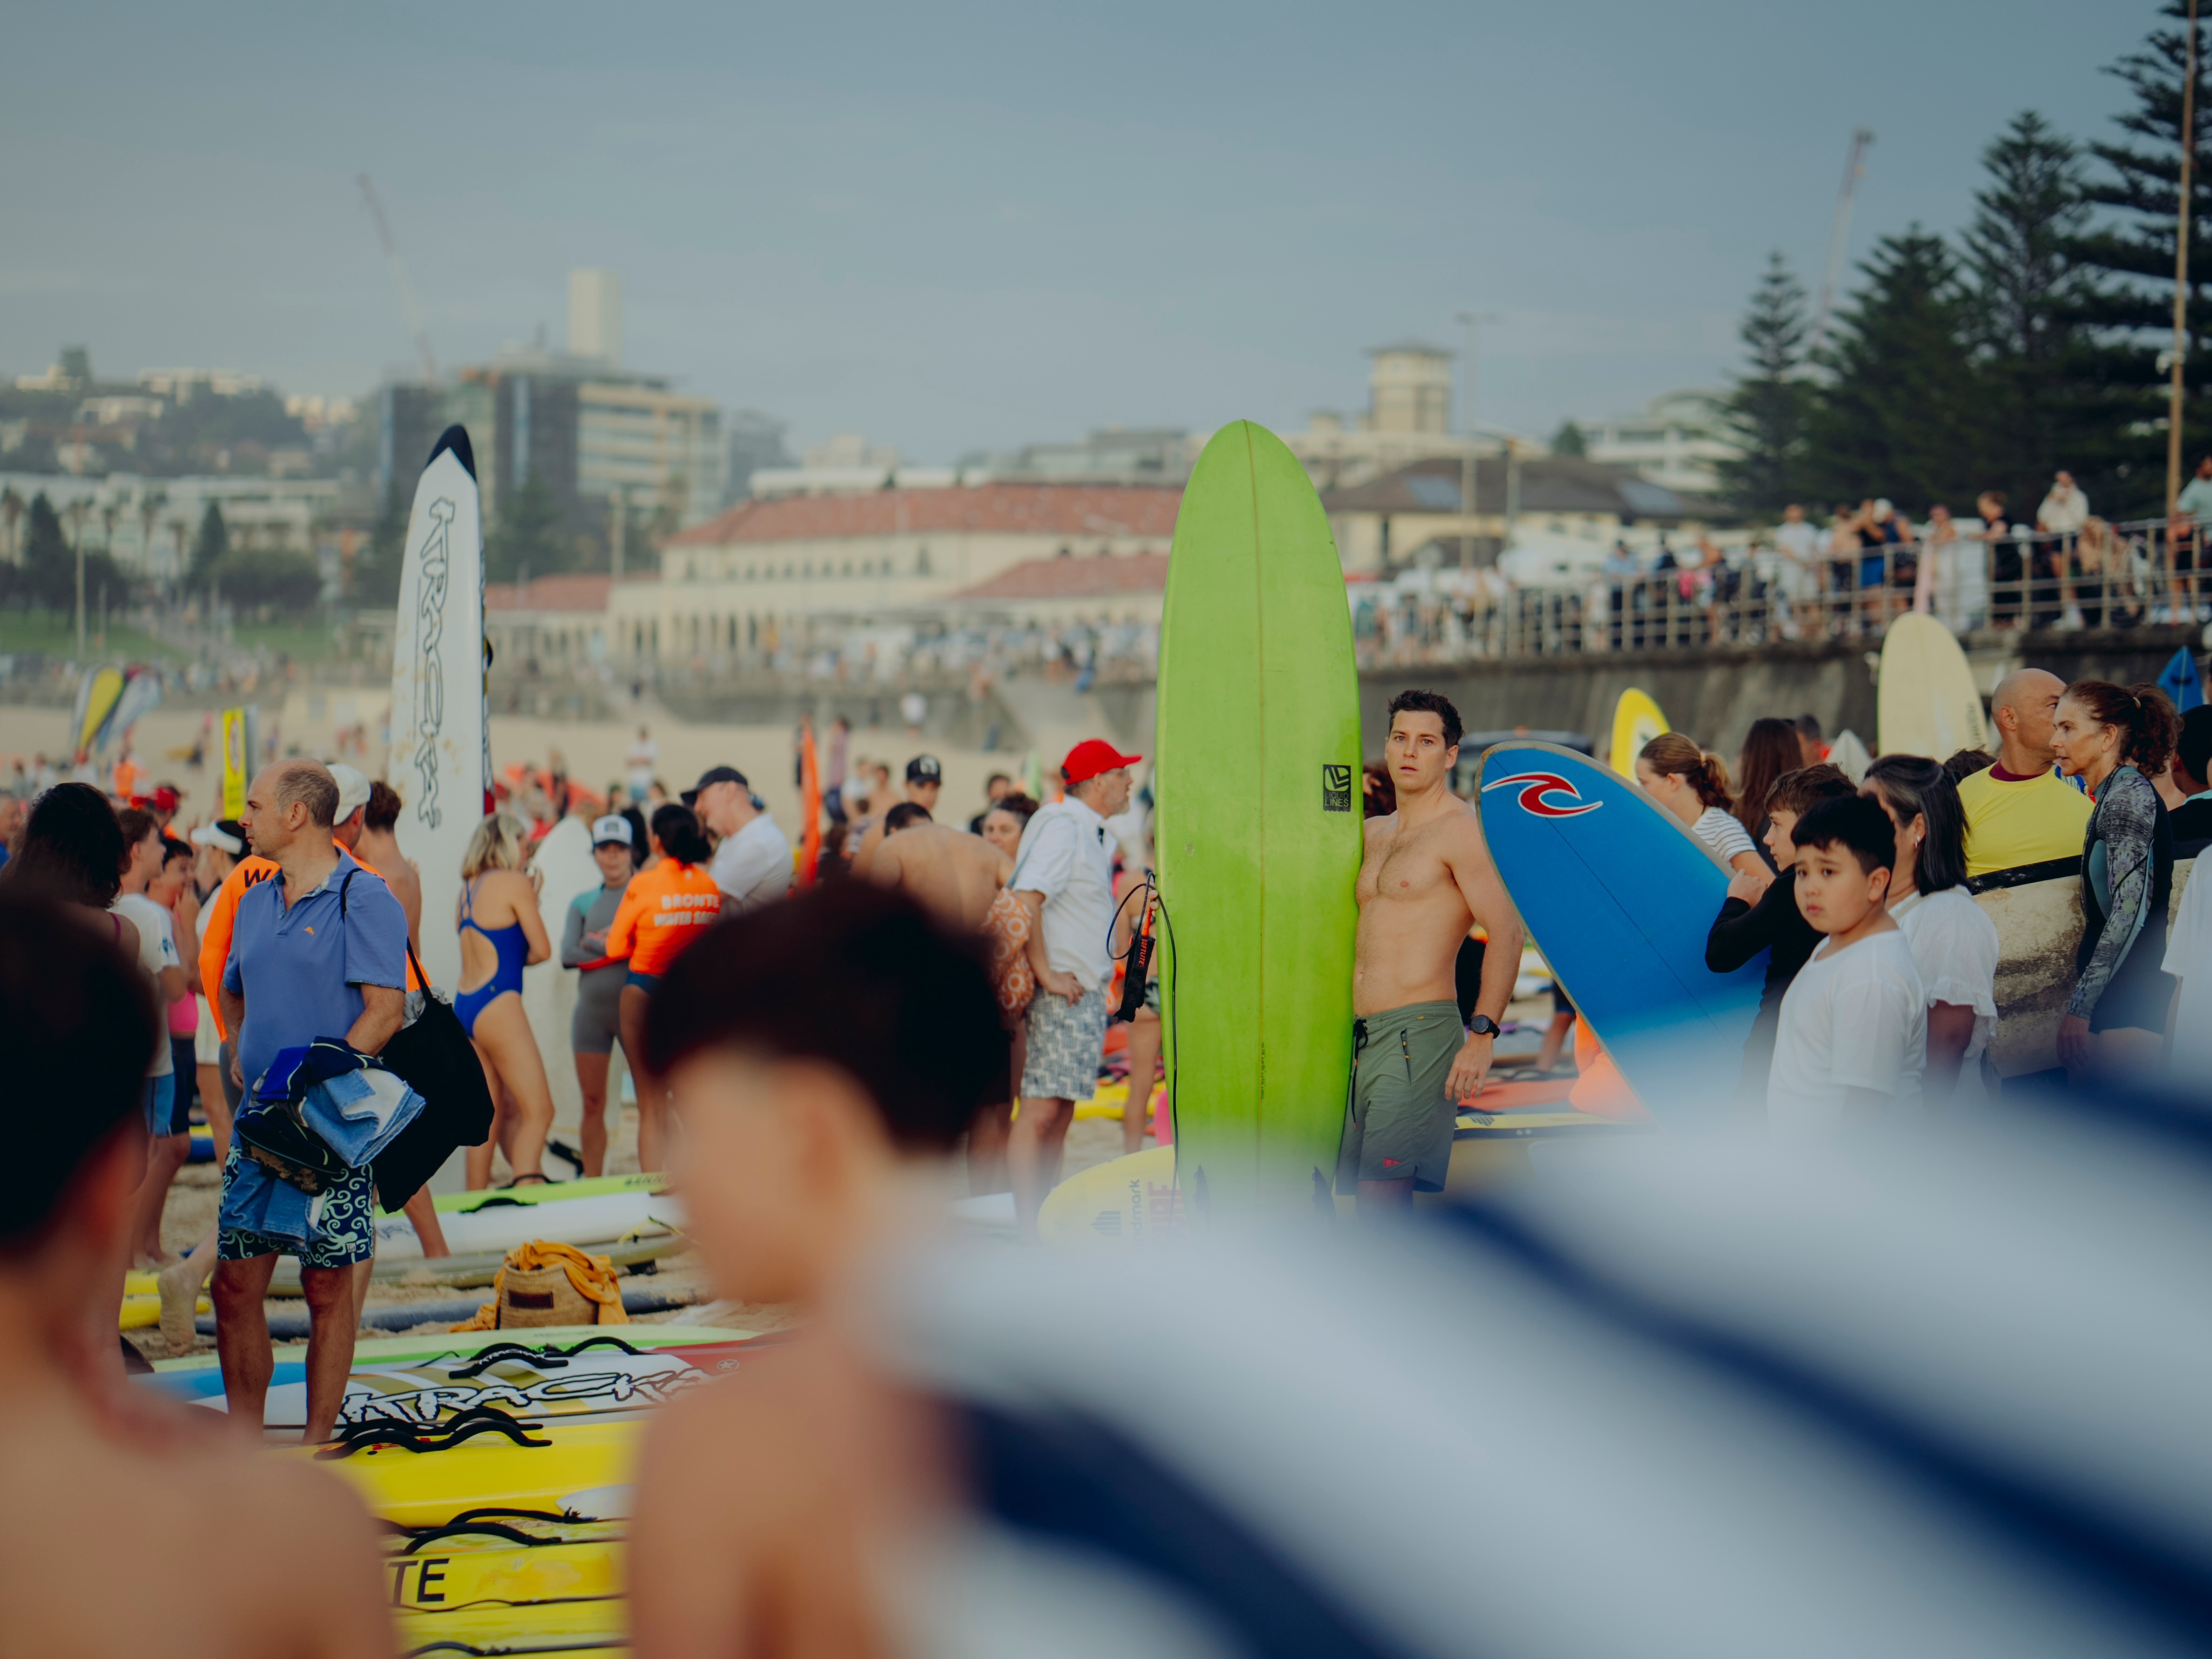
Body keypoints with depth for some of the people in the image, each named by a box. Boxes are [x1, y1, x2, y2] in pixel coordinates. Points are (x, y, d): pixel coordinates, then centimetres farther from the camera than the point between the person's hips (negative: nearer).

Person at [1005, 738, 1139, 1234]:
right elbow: (1025, 898, -22)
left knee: (1061, 1111, 9)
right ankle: (1026, 1231, -16)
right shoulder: (1061, 826, -12)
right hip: (1063, 990, -10)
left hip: (1086, 991, 10)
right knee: (1041, 1109, -12)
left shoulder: (1096, 834, 18)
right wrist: (1046, 974, -21)